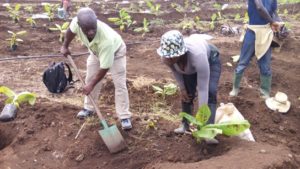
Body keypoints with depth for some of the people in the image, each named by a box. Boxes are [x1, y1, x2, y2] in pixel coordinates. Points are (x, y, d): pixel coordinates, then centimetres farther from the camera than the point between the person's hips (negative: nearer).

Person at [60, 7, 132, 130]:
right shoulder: (77, 22, -36)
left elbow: (104, 68, -37)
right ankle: (89, 108, 29)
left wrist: (91, 85, -27)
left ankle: (124, 116, -1)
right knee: (89, 79, 10)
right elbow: (71, 31, -6)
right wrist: (65, 46, 7)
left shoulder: (106, 39, -49)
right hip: (96, 51, 5)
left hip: (115, 52, -5)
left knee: (120, 84, -10)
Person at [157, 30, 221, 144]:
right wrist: (182, 88, -4)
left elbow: (203, 88, -44)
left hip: (210, 60, -4)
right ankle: (185, 124, 20)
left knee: (210, 92, -21)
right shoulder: (166, 56, -33)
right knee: (187, 94, 1)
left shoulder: (197, 54, -48)